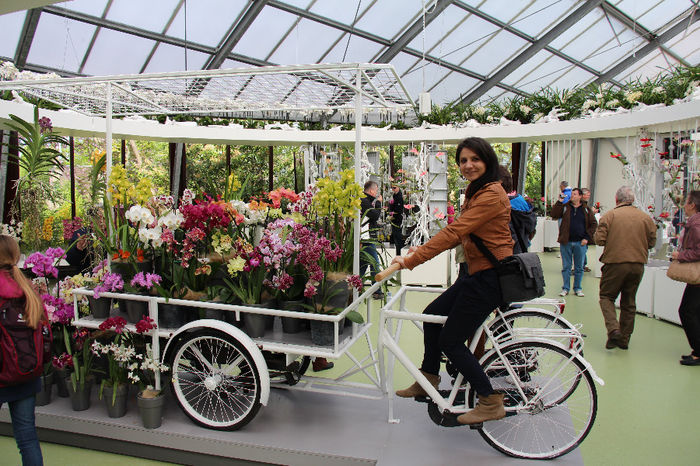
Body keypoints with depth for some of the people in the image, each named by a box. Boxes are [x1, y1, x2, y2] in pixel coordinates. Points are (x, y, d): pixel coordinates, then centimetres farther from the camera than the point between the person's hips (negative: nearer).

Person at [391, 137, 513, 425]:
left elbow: (454, 232, -25)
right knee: (432, 315, 15)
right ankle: (428, 380, 33)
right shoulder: (474, 191, 14)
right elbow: (460, 234, 16)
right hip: (477, 274, 10)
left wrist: (411, 261, -24)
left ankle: (491, 403, 11)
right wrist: (424, 249, 7)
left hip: (490, 277, -10)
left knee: (451, 341, -4)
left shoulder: (491, 195, -19)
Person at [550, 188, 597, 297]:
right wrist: (559, 202, -14)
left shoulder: (586, 209, 6)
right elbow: (553, 214, -8)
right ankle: (565, 288, 15)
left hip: (580, 243, 0)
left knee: (579, 267, 9)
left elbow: (594, 224, 7)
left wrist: (587, 238, -2)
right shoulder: (565, 207, 5)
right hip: (566, 242, 0)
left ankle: (577, 288, 20)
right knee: (566, 267, 6)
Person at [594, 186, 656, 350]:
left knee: (606, 296, 9)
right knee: (629, 302, 13)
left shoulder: (609, 215, -7)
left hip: (615, 263, -4)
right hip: (638, 265, 4)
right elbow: (652, 242, 8)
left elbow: (599, 240, -12)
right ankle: (624, 338, 20)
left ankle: (613, 329, -11)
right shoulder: (645, 217, 4)